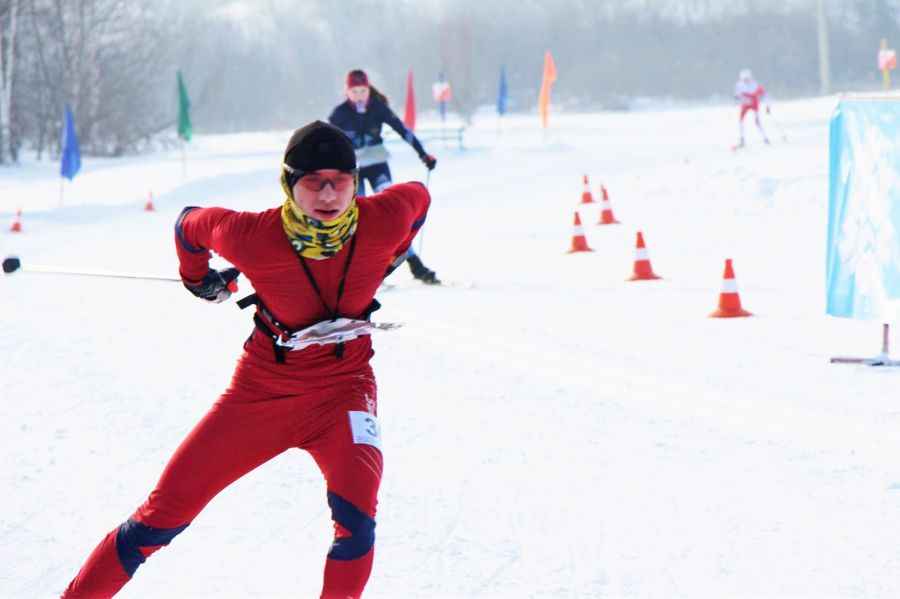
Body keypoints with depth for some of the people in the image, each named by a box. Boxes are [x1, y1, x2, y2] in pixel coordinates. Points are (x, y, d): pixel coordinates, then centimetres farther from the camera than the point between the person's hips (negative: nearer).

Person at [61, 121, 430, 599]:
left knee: (354, 514, -27)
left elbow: (418, 196, 6)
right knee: (166, 510, 1)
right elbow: (191, 223, -1)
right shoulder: (252, 237, -23)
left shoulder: (383, 222, -19)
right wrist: (199, 280, 17)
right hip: (263, 386, 0)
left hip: (342, 386, 0)